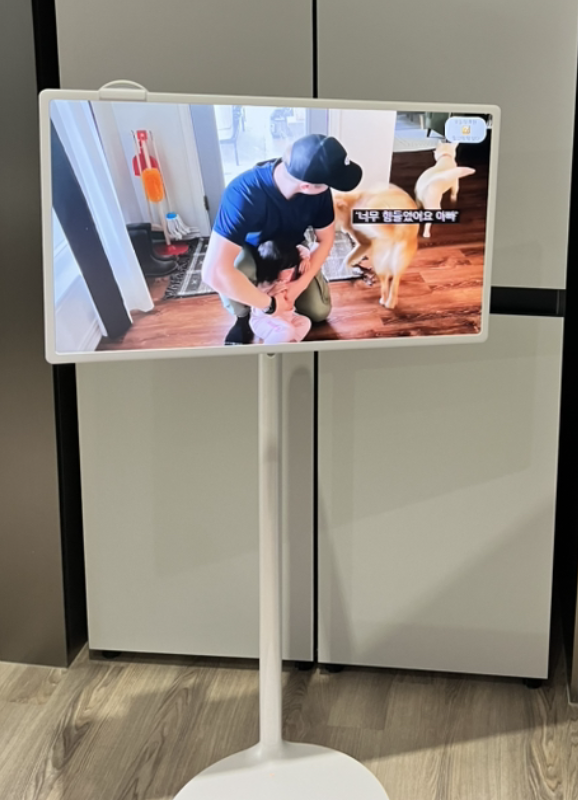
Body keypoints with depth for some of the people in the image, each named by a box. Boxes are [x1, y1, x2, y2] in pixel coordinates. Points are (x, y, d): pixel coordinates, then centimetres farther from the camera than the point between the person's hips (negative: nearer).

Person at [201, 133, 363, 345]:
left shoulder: (318, 190, -30)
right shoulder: (244, 194, -44)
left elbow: (325, 239, -10)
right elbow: (214, 272, -51)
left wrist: (301, 283, -24)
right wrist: (269, 304, -42)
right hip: (251, 251, -3)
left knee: (318, 312, -7)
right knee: (228, 277, -35)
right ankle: (243, 318, -1)